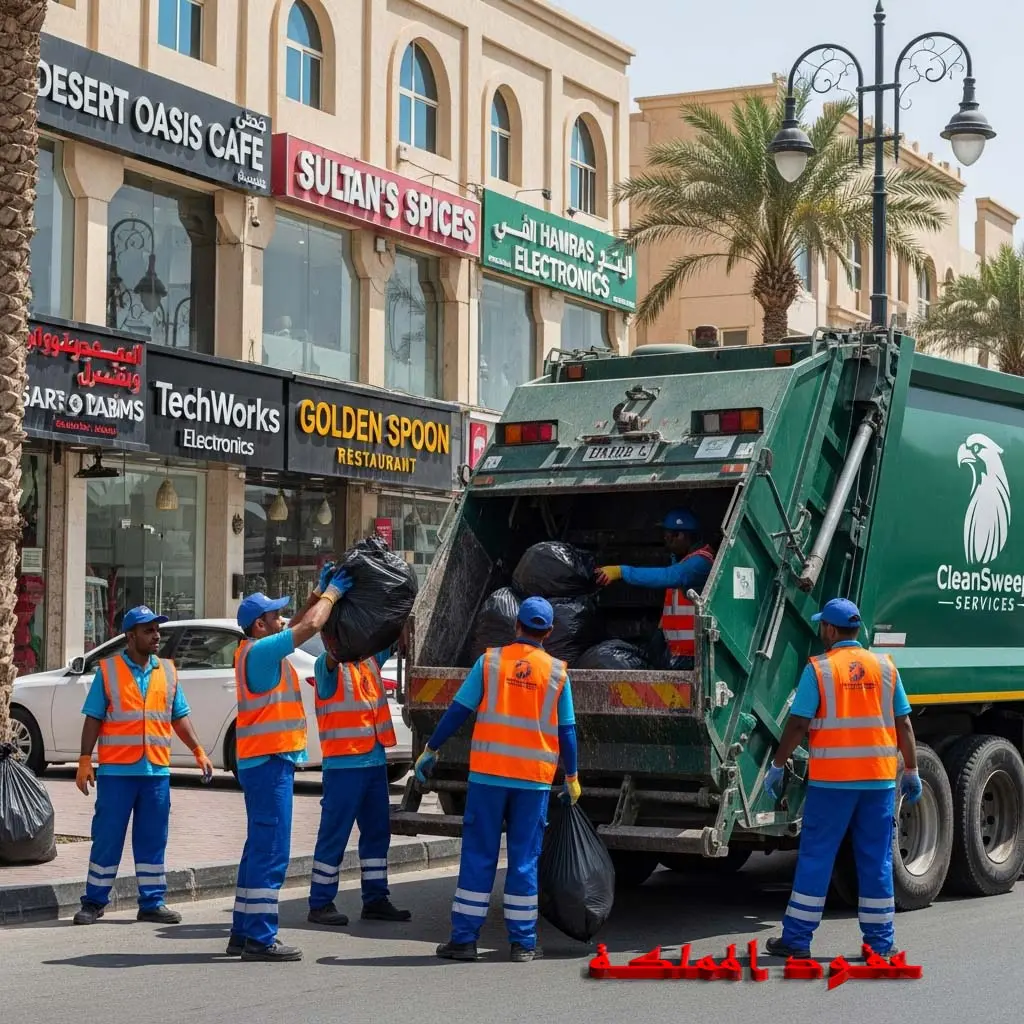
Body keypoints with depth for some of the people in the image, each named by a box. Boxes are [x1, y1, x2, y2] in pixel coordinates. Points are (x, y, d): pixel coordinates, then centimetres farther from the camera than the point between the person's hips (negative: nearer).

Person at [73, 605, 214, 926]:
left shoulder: (168, 671, 10)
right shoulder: (108, 670, 0)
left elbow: (179, 717, 14)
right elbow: (93, 719, -1)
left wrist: (198, 751, 4)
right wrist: (85, 761, -7)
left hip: (156, 770, 3)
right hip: (116, 770, -3)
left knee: (153, 840, 7)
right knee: (107, 837, 2)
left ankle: (152, 903, 14)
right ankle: (94, 902, 11)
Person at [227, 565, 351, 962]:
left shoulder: (256, 650, 15)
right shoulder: (260, 651, -13)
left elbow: (298, 625, 29)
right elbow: (310, 626, -14)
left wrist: (320, 592, 21)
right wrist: (331, 594, 2)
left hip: (264, 761, 11)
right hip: (269, 760, -11)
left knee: (259, 848, 13)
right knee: (270, 850, -10)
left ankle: (243, 932, 18)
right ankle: (259, 937, -10)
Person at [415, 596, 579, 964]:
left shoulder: (490, 661, 1)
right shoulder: (557, 672, 3)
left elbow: (458, 710, 1)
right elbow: (567, 730, 7)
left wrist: (431, 749, 11)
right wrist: (572, 776, 18)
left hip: (488, 773, -1)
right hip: (535, 778, 1)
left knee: (478, 855, 4)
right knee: (524, 858, 7)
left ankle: (464, 939, 4)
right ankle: (523, 943, 8)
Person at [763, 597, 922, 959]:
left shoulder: (818, 669, -5)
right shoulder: (886, 667, 5)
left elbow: (797, 725, -7)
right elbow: (903, 724, 6)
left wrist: (777, 766, 2)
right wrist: (911, 771, 14)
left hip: (831, 780, -3)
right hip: (880, 779, 3)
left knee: (815, 858, 3)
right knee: (876, 860, 10)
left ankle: (797, 939, 7)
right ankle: (879, 941, 12)